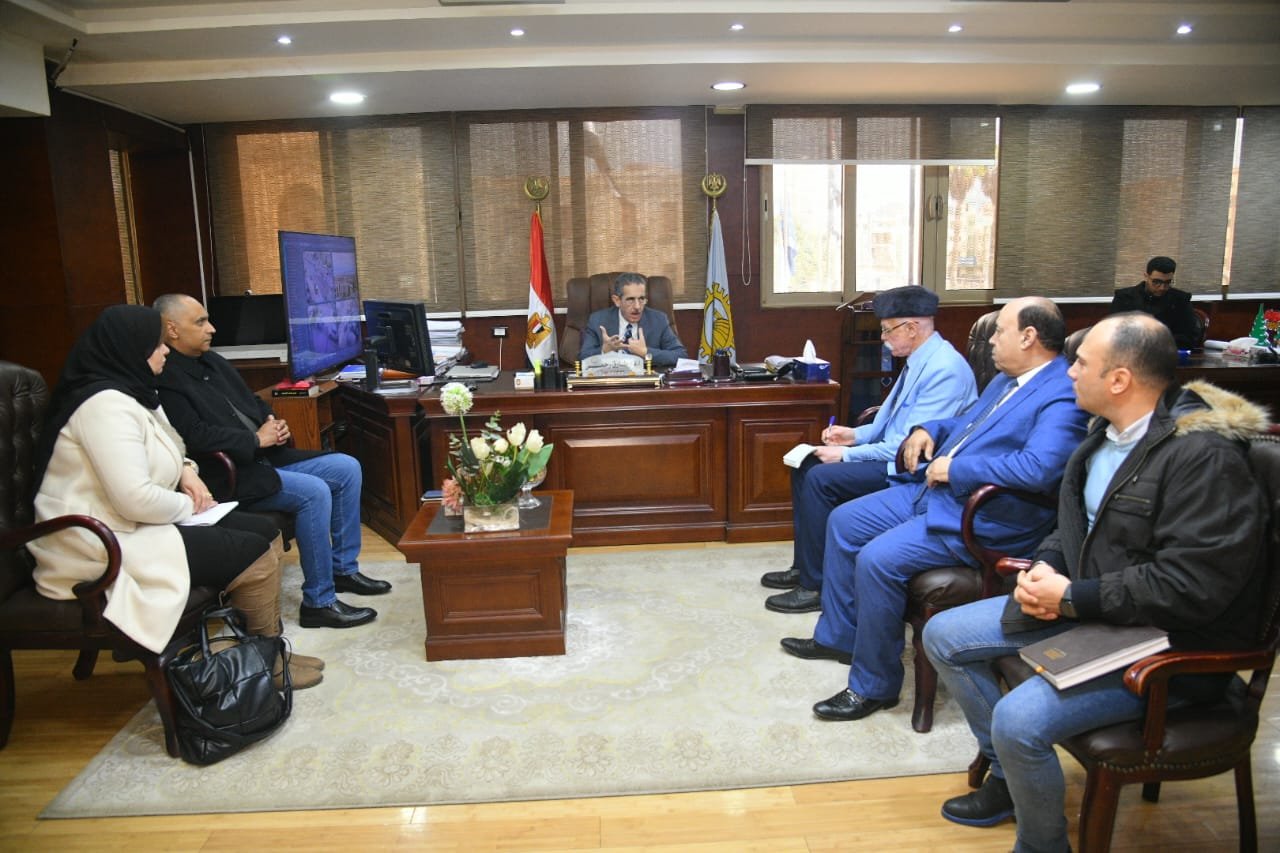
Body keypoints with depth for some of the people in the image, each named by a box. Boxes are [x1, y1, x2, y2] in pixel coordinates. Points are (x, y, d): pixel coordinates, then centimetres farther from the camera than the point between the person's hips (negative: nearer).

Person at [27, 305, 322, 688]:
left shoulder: (129, 391, 11)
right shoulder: (105, 404, -22)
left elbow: (155, 450, 28)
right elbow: (135, 499, -30)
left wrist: (185, 469, 6)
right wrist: (188, 506, -10)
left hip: (133, 525, 11)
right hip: (105, 547, -11)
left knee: (266, 532, 3)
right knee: (255, 555, -16)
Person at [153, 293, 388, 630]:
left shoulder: (212, 361, 16)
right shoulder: (165, 381, -14)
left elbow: (253, 401, 24)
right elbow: (195, 437, -24)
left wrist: (273, 423, 3)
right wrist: (256, 439, -16)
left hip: (266, 458, 10)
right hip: (230, 475, -10)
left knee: (347, 468, 3)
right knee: (314, 492, -27)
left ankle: (343, 568, 13)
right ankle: (319, 603, -15)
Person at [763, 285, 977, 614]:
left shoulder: (944, 369, -21)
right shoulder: (917, 361, 9)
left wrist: (847, 455, -19)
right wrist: (855, 435, 3)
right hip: (895, 454, 10)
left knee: (820, 478, -22)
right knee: (807, 467, 5)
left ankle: (816, 586, -11)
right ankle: (803, 566, 12)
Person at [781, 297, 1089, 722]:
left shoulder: (1063, 397, -17)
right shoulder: (1007, 379, 15)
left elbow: (1038, 468, -32)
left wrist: (954, 469, -24)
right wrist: (929, 429, 9)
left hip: (981, 520, -11)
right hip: (932, 491, 11)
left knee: (877, 559, -26)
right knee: (843, 522, 9)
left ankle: (874, 685, -6)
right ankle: (837, 636, 24)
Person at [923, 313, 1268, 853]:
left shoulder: (1204, 456, -23)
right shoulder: (1108, 431, 5)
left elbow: (1191, 586, -27)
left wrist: (1071, 597, -21)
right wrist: (1044, 569, -3)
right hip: (1086, 609, 9)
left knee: (1018, 719, -27)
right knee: (943, 636, 7)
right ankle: (1007, 774, 24)